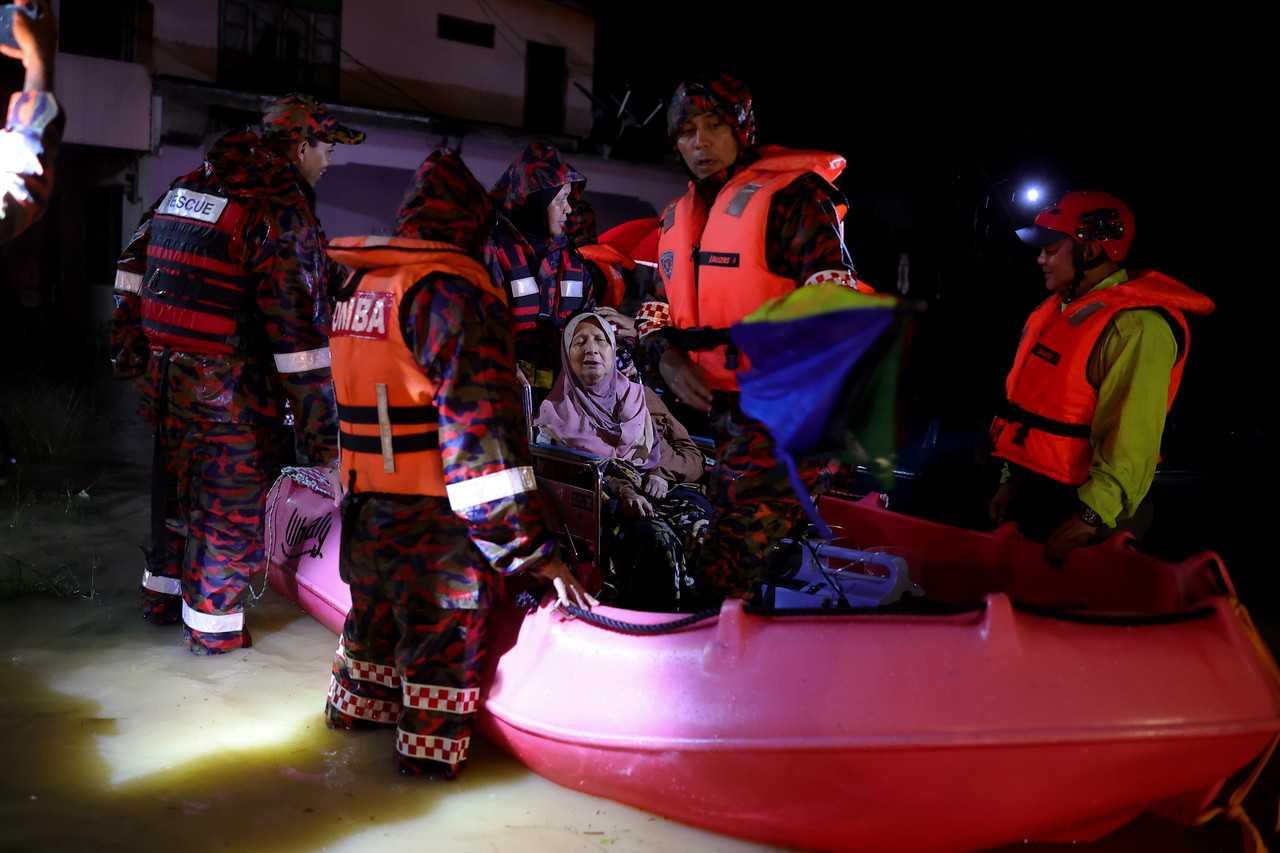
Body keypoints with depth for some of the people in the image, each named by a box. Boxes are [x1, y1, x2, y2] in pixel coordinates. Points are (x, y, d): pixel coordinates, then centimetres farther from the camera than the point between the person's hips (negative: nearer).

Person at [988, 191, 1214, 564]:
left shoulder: (1136, 325, -19)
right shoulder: (1062, 309, 12)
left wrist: (1091, 516, -27)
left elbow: (1131, 438, -25)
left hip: (1075, 509, -9)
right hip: (1031, 492, 9)